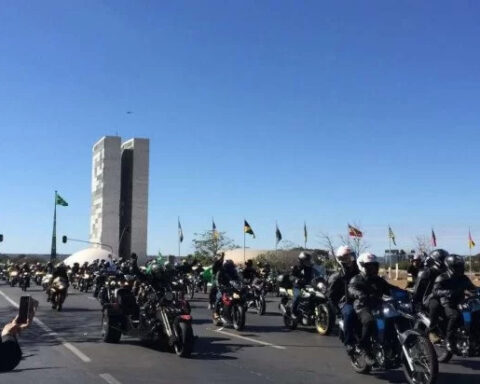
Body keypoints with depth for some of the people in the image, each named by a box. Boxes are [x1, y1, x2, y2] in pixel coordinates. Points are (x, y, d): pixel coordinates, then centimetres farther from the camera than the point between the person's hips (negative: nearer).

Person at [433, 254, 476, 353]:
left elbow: (472, 288, 22)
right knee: (455, 315, -36)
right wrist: (446, 292, -37)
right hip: (447, 305, -6)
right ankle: (449, 341, -27)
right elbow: (435, 291, -17)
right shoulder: (442, 278, -5)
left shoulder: (463, 278, 13)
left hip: (460, 304, 6)